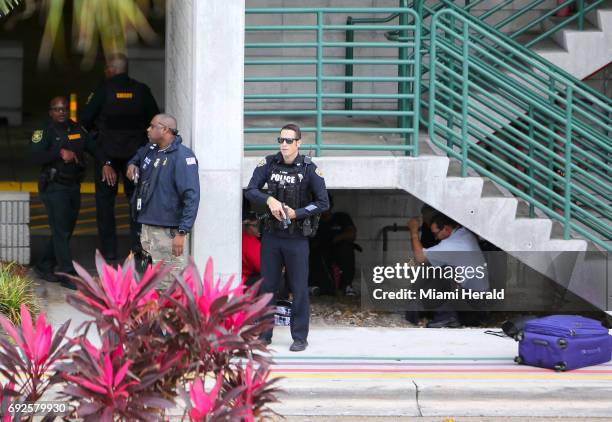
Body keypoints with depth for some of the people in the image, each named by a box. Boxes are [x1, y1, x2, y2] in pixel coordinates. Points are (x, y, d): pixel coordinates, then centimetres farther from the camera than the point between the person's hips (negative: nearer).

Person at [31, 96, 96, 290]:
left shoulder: (77, 130, 10)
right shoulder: (44, 132, -7)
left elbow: (94, 148, 13)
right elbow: (36, 156, -17)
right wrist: (60, 153, -25)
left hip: (74, 187, 7)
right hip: (54, 187, -7)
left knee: (66, 230, 13)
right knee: (61, 231, -9)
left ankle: (45, 266, 27)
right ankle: (67, 274, -8)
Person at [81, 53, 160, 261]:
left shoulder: (104, 90, -7)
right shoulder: (142, 90, 1)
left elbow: (86, 120, -6)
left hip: (107, 152, -2)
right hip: (136, 150, 2)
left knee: (105, 200, 6)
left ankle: (108, 249, 4)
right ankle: (137, 241, -2)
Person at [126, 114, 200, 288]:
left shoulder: (182, 156, -13)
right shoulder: (150, 150, 13)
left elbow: (191, 196, -19)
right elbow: (137, 158, 38)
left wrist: (182, 232, -24)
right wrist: (132, 165, 12)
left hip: (168, 231, -9)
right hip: (147, 226, 9)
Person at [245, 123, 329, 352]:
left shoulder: (309, 169, -8)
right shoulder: (269, 164, 0)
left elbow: (323, 202, -8)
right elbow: (250, 190, -4)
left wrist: (296, 213, -16)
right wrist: (270, 200, -22)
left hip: (297, 237, -3)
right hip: (271, 236, 3)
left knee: (299, 289, 1)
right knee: (267, 286, 9)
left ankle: (300, 337, 9)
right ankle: (264, 334, 17)